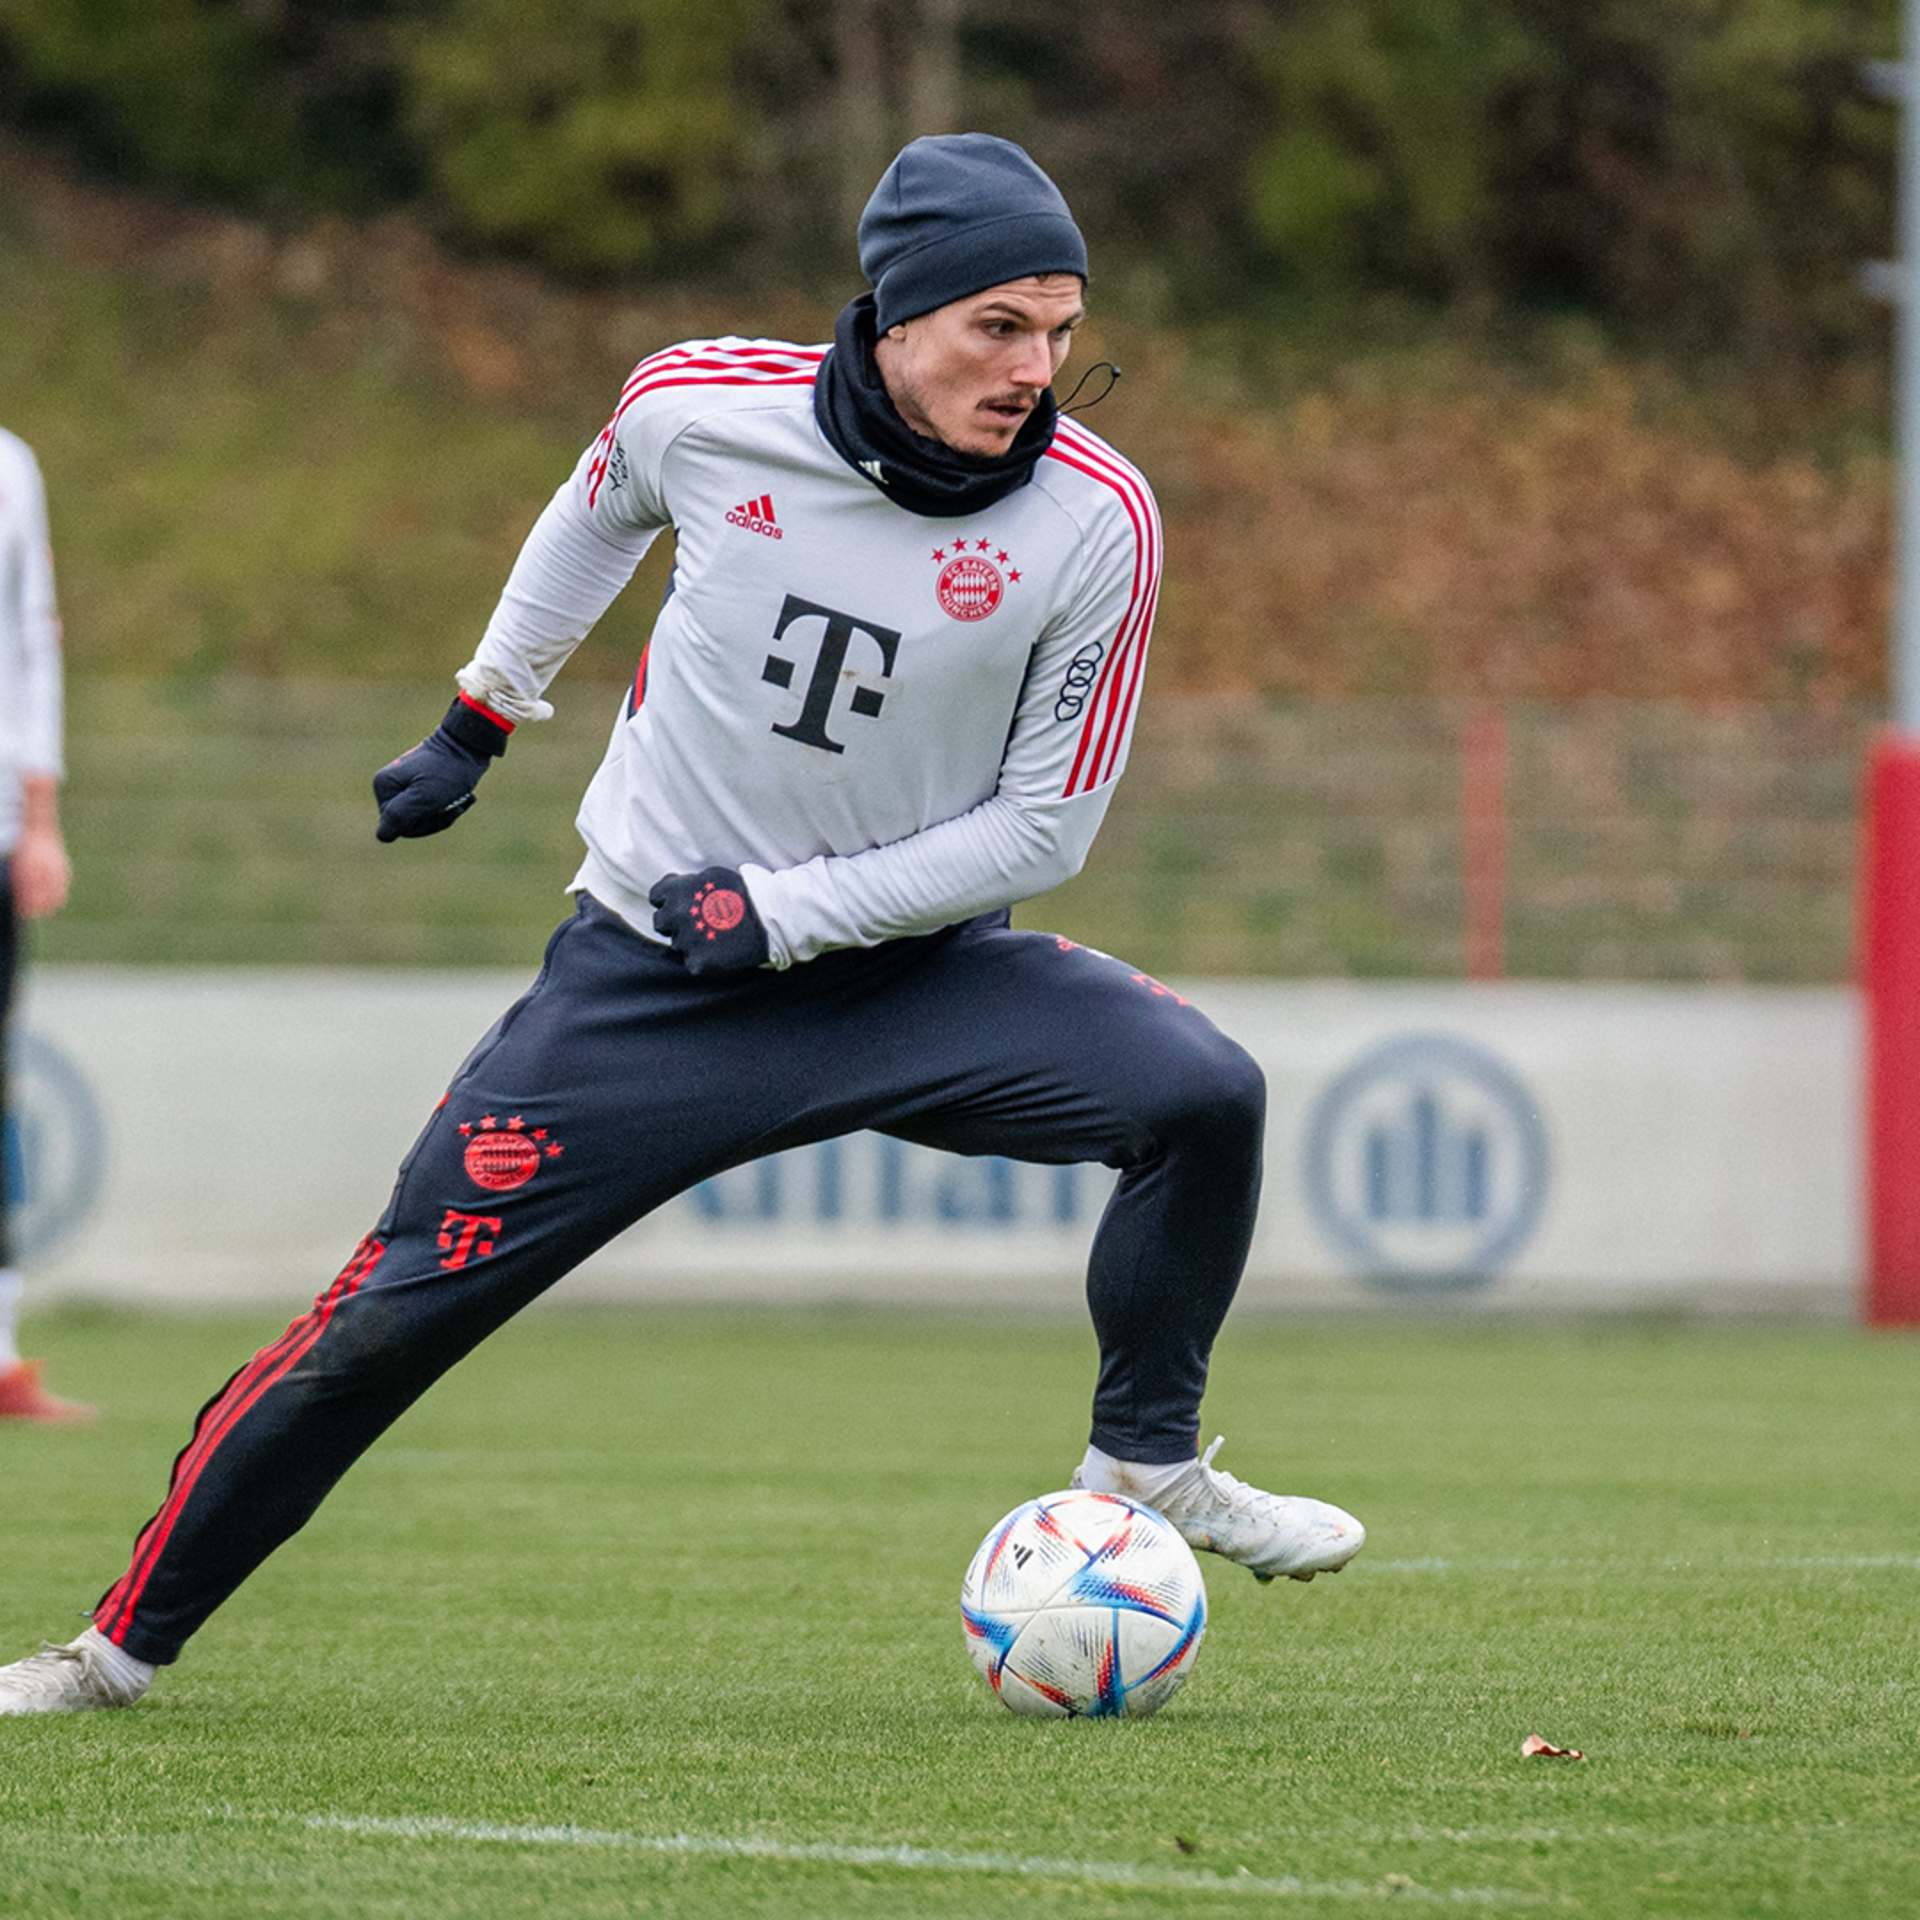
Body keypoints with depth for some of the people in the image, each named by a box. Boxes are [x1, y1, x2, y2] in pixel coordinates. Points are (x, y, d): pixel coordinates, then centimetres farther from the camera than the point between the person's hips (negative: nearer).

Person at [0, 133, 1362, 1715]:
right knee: (391, 1314, -5)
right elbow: (597, 517, 12)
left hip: (914, 965, 1)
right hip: (646, 974, 0)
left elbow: (1042, 827, -9)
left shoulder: (1096, 518, -16)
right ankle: (127, 1639, 10)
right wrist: (478, 723, 21)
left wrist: (783, 911, -15)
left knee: (1205, 1093, -23)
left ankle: (1147, 1463, 0)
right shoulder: (704, 406, -14)